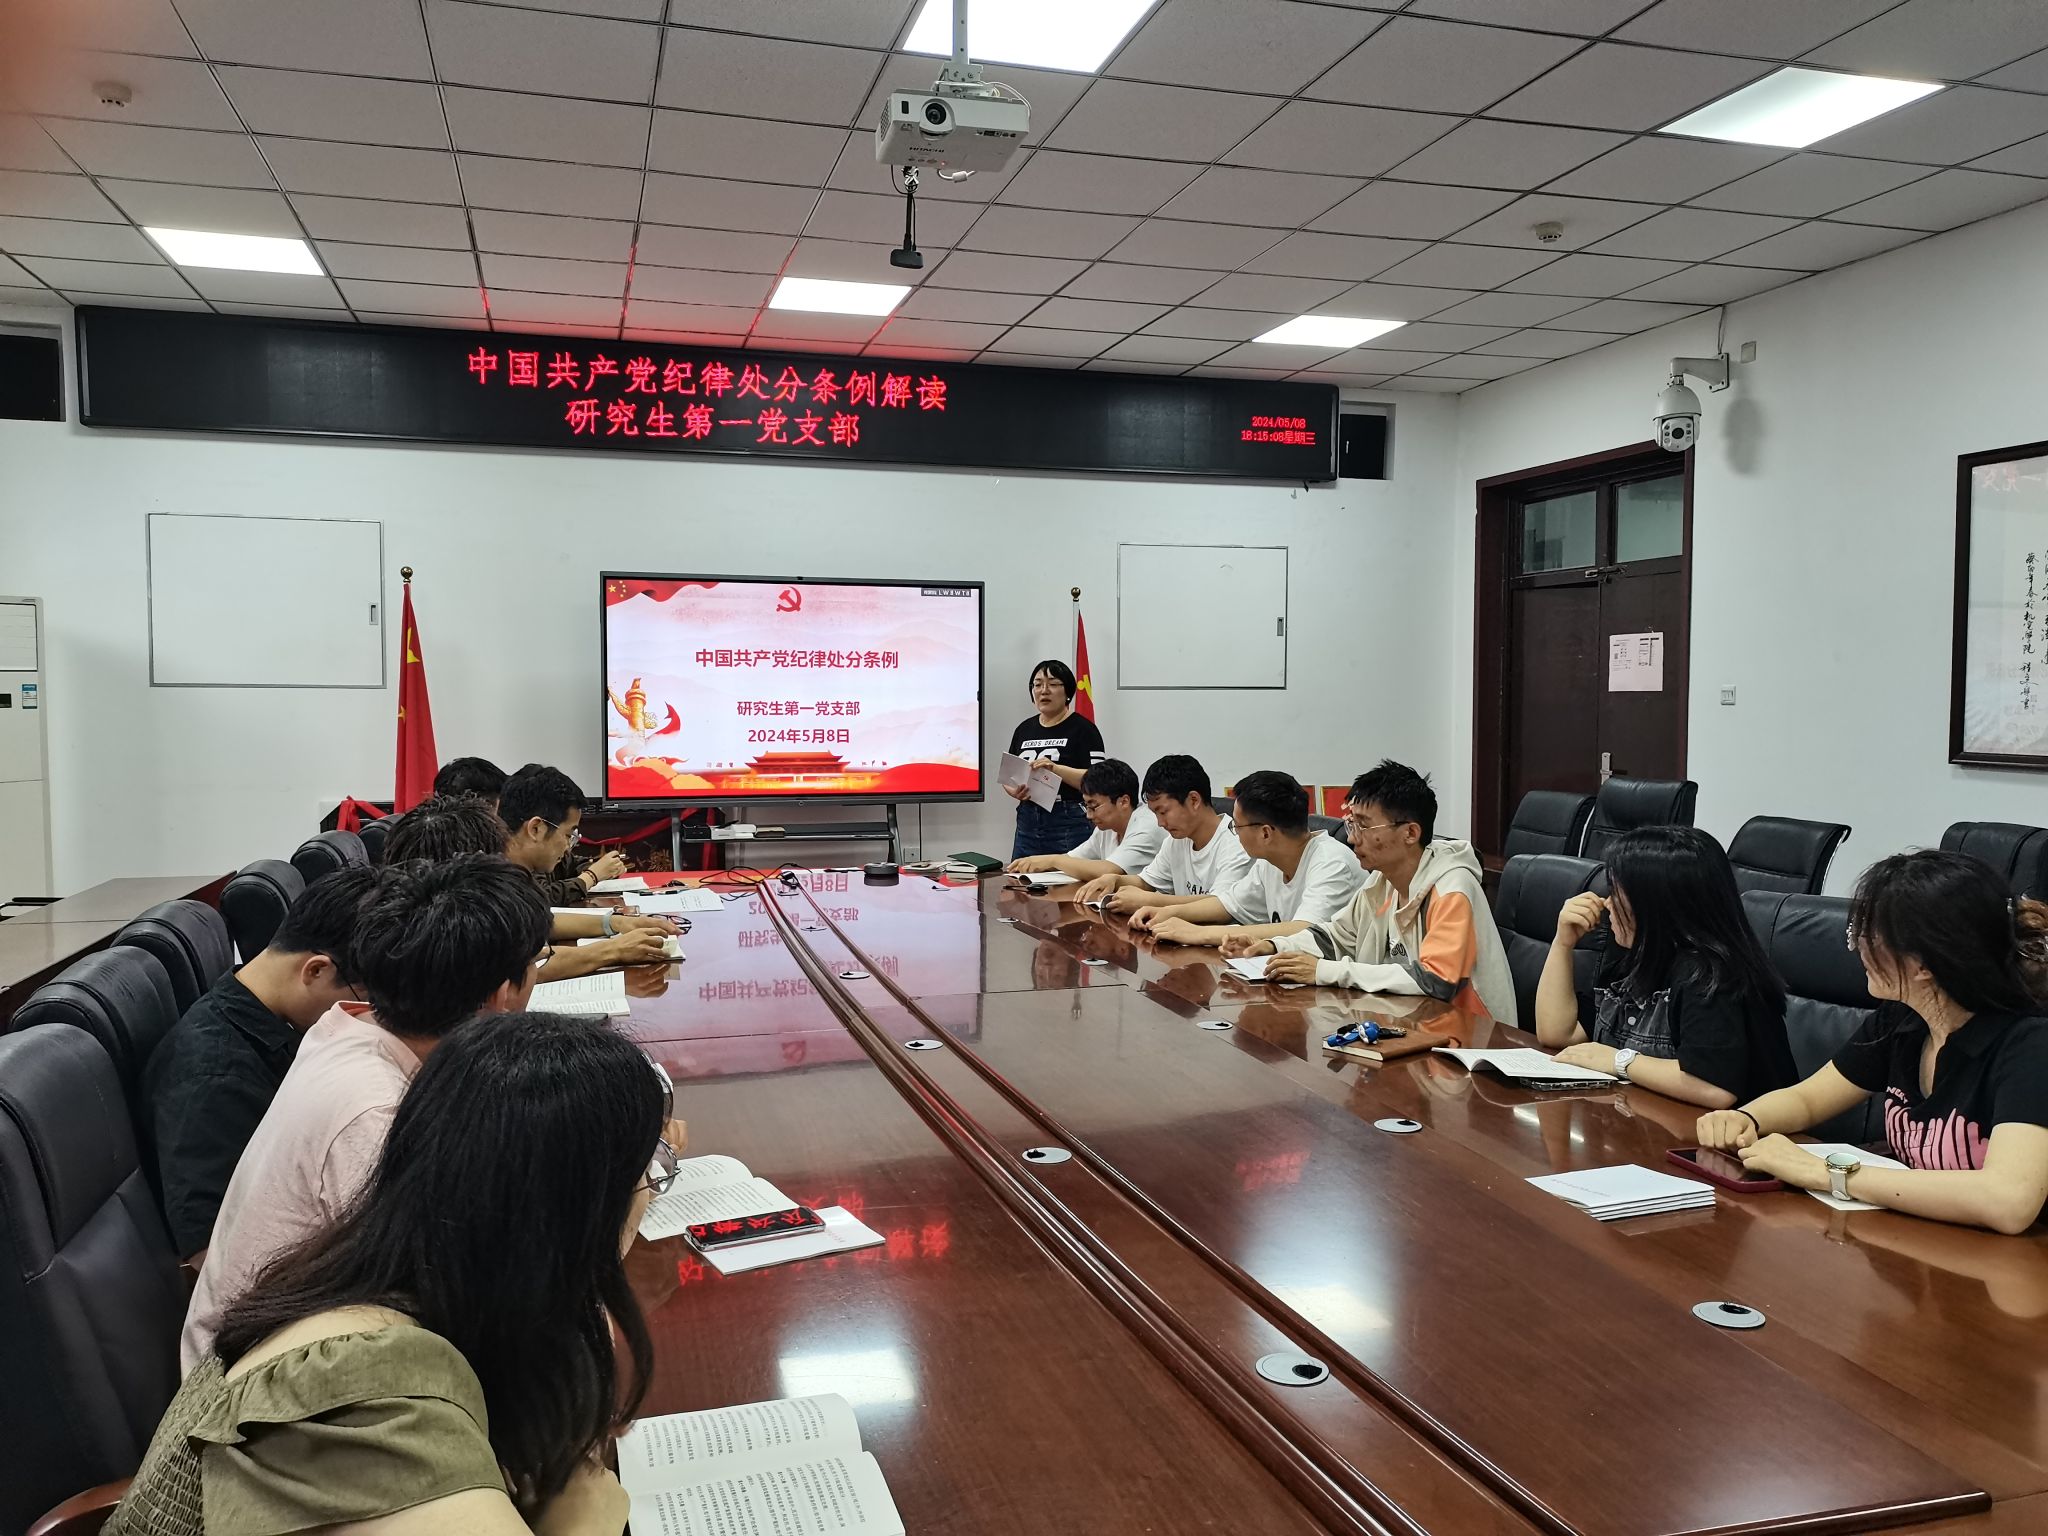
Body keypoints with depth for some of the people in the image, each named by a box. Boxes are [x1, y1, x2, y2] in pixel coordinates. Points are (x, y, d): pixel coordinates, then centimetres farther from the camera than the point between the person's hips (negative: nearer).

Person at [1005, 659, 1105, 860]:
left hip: (1069, 825, -5)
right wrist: (1013, 790, -5)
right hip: (1028, 823, 6)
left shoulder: (1082, 728, -3)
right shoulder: (1024, 730, 15)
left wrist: (1055, 767, -24)